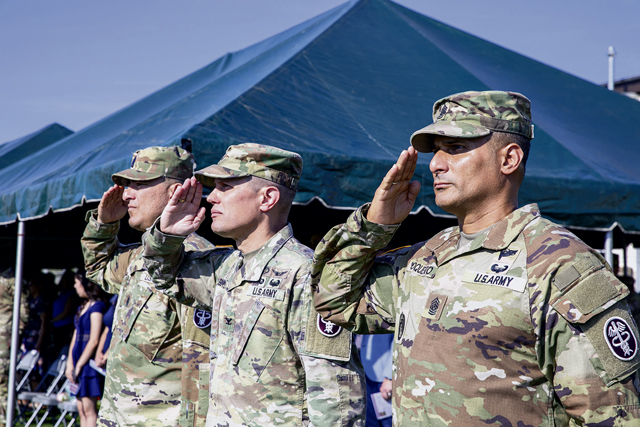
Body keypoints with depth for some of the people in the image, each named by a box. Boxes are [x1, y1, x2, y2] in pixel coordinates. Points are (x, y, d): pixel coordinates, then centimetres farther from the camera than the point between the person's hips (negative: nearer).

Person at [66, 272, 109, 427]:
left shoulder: (97, 306, -11)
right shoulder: (82, 307, 16)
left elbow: (94, 340, -16)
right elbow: (75, 337, 15)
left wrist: (79, 365, -13)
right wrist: (70, 364, 6)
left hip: (89, 362, -9)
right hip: (79, 361, 9)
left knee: (89, 409, -8)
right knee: (81, 410, 9)